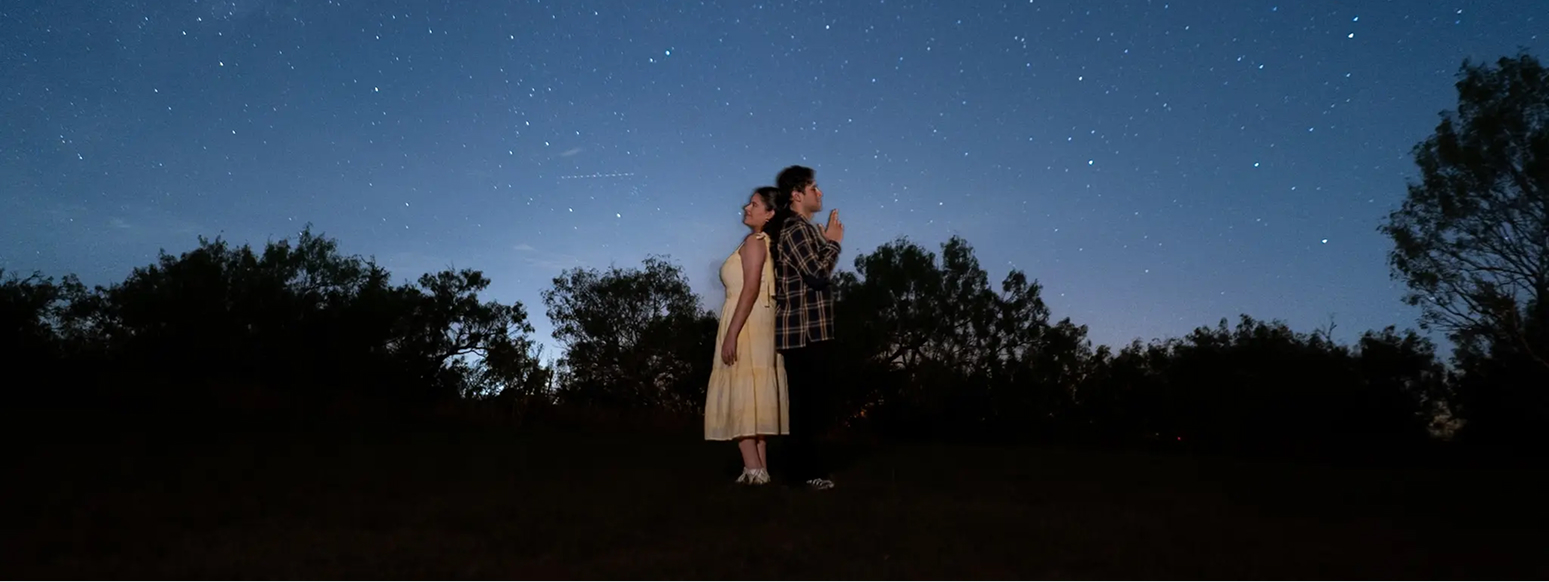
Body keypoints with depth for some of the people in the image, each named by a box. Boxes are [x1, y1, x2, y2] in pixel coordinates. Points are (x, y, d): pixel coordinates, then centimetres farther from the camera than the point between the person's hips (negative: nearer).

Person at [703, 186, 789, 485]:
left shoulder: (754, 241, -8)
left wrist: (731, 334, -21)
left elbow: (751, 290, -17)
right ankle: (760, 468, 8)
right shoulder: (765, 243, 19)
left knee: (741, 393, -9)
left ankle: (753, 469, -11)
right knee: (754, 395, 7)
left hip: (747, 323, -9)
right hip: (757, 324, 9)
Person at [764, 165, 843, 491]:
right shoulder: (795, 228, -12)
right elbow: (818, 274, -20)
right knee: (808, 400, -4)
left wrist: (827, 240, 12)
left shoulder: (805, 228, 20)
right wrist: (834, 242, -7)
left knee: (810, 399, 14)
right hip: (802, 330, -10)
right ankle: (807, 470, 5)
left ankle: (806, 465, 24)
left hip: (811, 329, 10)